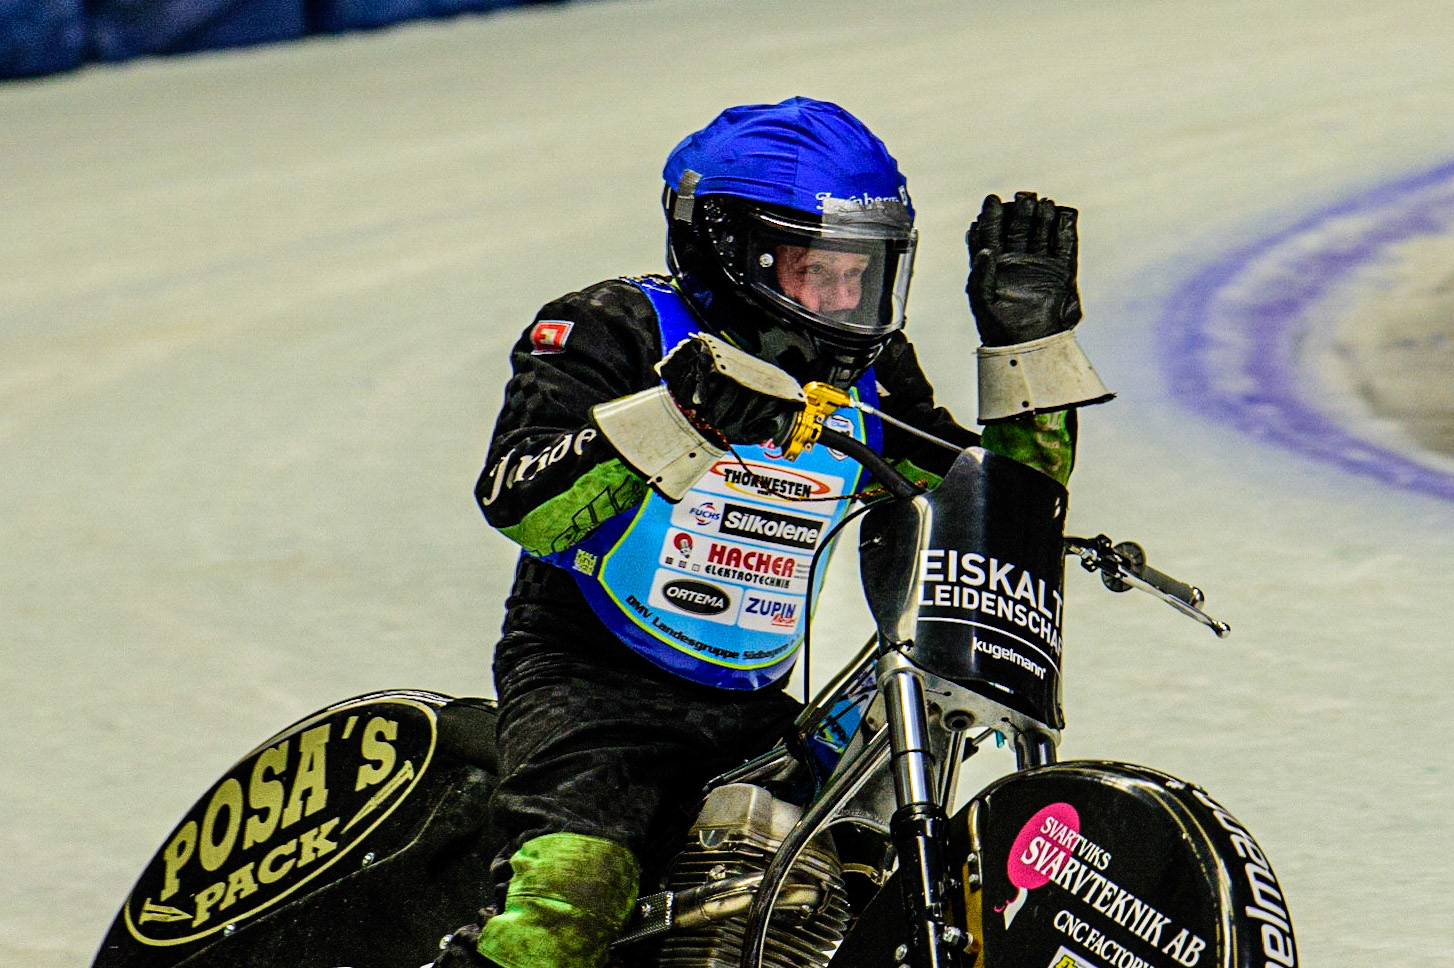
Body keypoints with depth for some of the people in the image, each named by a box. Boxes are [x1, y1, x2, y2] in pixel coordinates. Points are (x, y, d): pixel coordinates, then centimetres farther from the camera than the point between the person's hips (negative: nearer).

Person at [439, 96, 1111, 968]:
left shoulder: (868, 382, 11)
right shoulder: (619, 330, -6)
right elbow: (518, 501, -20)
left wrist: (1028, 334, 2)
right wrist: (680, 417, -33)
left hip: (756, 712, 7)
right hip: (589, 688, -6)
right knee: (569, 894, -32)